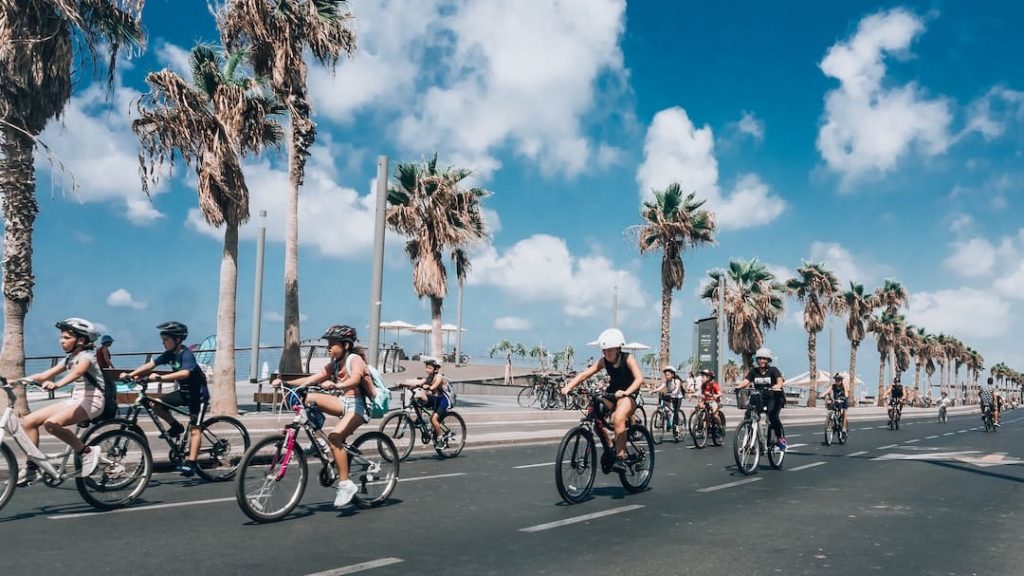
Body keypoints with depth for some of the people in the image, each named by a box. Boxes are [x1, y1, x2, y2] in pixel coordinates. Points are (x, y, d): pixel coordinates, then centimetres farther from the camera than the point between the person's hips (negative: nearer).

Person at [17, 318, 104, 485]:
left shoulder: (86, 356, -10)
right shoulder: (69, 358, 16)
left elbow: (76, 373, -32)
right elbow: (45, 375, 11)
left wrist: (56, 384, -50)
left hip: (91, 400, -9)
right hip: (75, 399, 9)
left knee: (52, 424, -31)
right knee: (28, 421, -3)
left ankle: (87, 452, -15)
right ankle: (31, 467, 5)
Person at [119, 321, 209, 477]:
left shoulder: (186, 354, -23)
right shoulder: (169, 354, 0)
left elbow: (184, 373, -40)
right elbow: (150, 364, -3)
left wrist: (160, 378, -47)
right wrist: (130, 374, -15)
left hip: (198, 394, -8)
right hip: (184, 391, 8)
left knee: (194, 428, -11)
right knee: (156, 405, -7)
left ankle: (190, 463, -13)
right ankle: (176, 427, 12)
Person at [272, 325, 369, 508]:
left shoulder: (355, 359, -11)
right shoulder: (334, 364, 11)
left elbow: (354, 379, -32)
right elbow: (311, 379, 4)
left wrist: (336, 385, -52)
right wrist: (285, 382, -7)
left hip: (357, 405, -8)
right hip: (343, 402, 8)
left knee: (334, 437, -29)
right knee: (308, 398, -13)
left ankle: (345, 484, -22)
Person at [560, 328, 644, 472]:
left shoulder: (627, 358, -16)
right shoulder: (603, 361, -6)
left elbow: (639, 378, -29)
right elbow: (584, 374, -15)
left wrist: (625, 392, -47)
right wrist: (568, 386, -32)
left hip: (628, 394, -5)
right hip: (612, 392, 5)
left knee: (618, 418, -33)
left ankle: (620, 457, -23)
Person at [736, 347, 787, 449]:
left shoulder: (773, 370, -4)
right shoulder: (753, 371, 6)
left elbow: (780, 380, -21)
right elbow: (746, 381, -7)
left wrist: (777, 386, -45)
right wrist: (739, 386, -30)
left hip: (774, 397, -3)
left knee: (772, 415, -30)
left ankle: (781, 437, -8)